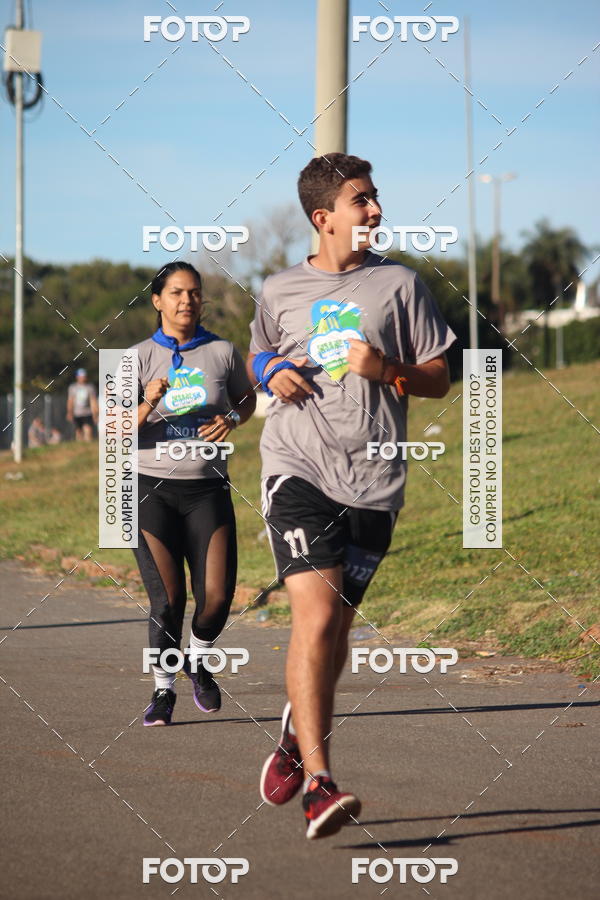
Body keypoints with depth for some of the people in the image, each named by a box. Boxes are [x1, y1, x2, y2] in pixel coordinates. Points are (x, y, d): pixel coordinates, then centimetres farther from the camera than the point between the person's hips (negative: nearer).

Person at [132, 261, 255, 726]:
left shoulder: (222, 352, 4)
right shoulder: (140, 357, 0)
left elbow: (247, 398, 21)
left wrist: (233, 418, -1)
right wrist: (148, 404, -23)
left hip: (207, 488, 1)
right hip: (152, 487, -1)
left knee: (217, 596, -6)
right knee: (167, 597, -7)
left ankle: (198, 660, 25)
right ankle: (163, 688, 11)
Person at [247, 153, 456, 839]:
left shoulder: (399, 283, 8)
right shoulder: (279, 292, 11)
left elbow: (439, 379, 11)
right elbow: (257, 356, 29)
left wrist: (388, 368, -9)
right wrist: (271, 373, 5)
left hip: (373, 480, 1)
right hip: (297, 468, -1)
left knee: (336, 626, 9)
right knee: (315, 615, -17)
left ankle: (298, 737, 37)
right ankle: (317, 782, -18)